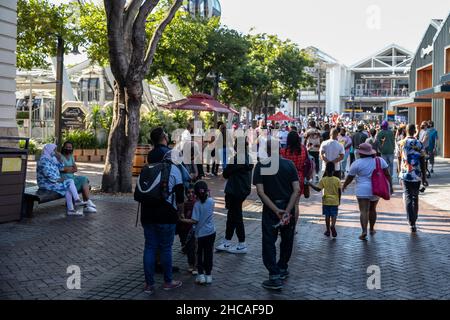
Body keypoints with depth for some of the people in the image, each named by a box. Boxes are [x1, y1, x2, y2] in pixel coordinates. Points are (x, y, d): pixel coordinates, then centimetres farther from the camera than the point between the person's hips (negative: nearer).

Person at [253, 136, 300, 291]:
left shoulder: (260, 166, -7)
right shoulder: (289, 164, -3)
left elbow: (260, 192, -15)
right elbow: (297, 189, -10)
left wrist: (276, 210, -15)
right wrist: (287, 211, -13)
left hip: (270, 208, -2)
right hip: (288, 206, 3)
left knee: (269, 242, 4)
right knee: (287, 240, 20)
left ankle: (275, 277, -2)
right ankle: (282, 269, 34)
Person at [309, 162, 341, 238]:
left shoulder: (323, 180, -8)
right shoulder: (337, 180, -5)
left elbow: (318, 189, -11)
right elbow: (339, 191, -2)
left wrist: (310, 184, -2)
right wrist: (339, 200, 9)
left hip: (326, 201, 0)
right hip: (335, 201, 0)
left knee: (327, 215, 10)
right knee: (334, 215, 5)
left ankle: (328, 230, 16)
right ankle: (333, 225, -22)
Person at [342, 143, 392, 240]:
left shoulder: (357, 163, -6)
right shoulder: (380, 160, 4)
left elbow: (350, 177, 1)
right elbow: (387, 174, 1)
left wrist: (344, 185, 16)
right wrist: (390, 186, 7)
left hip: (363, 191, -4)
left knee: (364, 211, -7)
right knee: (372, 209, 20)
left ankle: (364, 231, -20)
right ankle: (372, 229, 30)